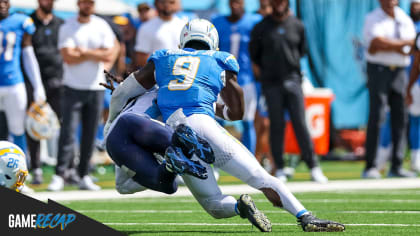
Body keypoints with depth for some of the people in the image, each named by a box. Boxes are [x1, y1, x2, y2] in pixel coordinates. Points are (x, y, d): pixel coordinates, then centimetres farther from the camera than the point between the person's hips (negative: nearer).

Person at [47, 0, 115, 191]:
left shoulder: (102, 27, 6)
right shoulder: (67, 28, -2)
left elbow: (109, 56, -4)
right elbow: (69, 58, -13)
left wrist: (84, 52, -11)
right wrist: (96, 54, -9)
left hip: (96, 88, 3)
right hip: (73, 87, -3)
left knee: (90, 134, 4)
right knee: (68, 132, -9)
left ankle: (84, 176, 9)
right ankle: (59, 176, -10)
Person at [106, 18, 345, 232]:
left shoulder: (162, 59, 26)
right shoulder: (221, 63, 22)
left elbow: (121, 94, 30)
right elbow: (237, 112, 29)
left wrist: (113, 124, 46)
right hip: (202, 124, -2)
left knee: (215, 205, 9)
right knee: (262, 178, -3)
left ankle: (240, 207, -24)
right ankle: (305, 217, -22)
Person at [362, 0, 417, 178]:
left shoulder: (405, 20, 14)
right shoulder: (373, 19, 0)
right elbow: (377, 43, -17)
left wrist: (389, 45, -14)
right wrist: (404, 43, -12)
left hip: (399, 71, 5)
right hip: (378, 69, -5)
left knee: (400, 118, 3)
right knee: (376, 117, -11)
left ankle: (396, 167, 7)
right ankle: (370, 167, -10)